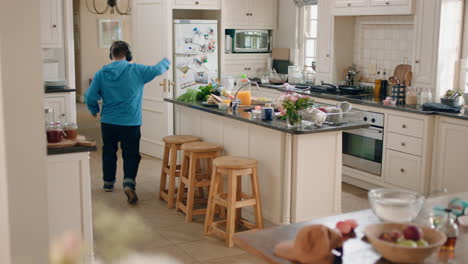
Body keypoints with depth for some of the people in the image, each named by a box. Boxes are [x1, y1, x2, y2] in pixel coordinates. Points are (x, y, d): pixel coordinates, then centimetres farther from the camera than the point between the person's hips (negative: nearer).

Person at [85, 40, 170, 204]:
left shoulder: (101, 74, -4)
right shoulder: (136, 71, -9)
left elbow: (90, 97, -1)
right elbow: (157, 69, 3)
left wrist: (95, 111, 19)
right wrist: (166, 62, 24)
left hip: (108, 123, 3)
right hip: (131, 123, -3)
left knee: (109, 153, 19)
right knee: (131, 155, 4)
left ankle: (108, 183, 33)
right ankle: (129, 183, -15)